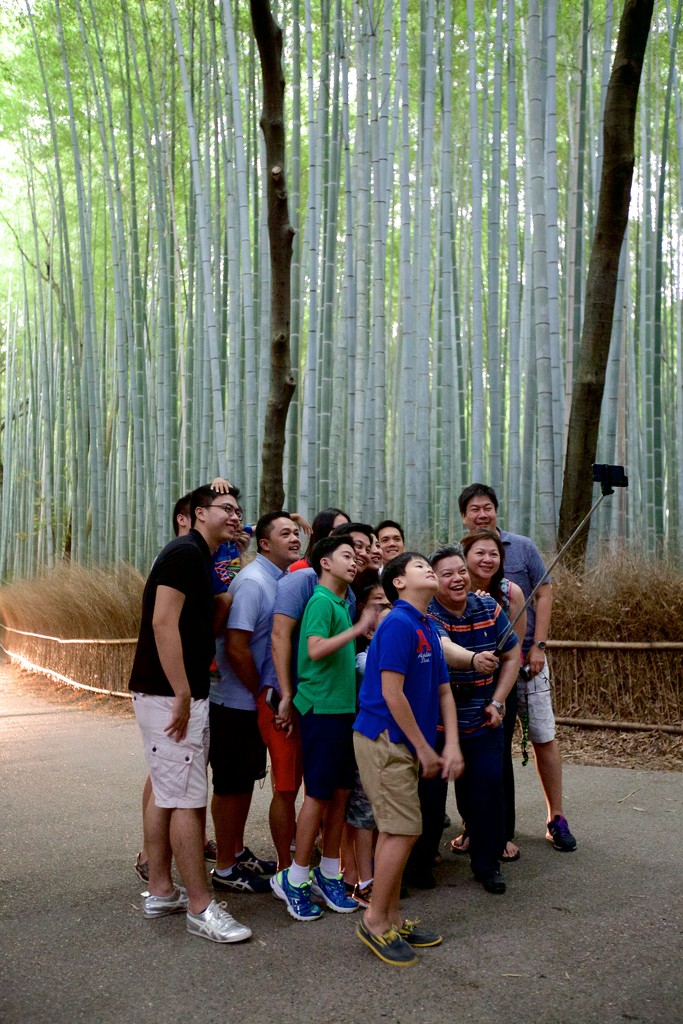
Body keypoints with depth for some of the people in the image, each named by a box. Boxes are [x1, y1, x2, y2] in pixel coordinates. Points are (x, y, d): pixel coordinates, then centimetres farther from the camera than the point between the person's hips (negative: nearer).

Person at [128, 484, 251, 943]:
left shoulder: (201, 559, 17)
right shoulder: (185, 552, -13)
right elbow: (163, 622, -22)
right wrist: (182, 694, -23)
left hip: (184, 694, 10)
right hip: (170, 695, -10)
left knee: (166, 793, 15)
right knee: (188, 798, -6)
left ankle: (161, 891, 24)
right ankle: (201, 908, 0)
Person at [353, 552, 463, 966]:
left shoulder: (429, 629, 13)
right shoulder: (398, 623, -16)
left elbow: (444, 691, 13)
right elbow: (391, 693, -20)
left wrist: (452, 746, 3)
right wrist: (424, 747, -13)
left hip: (404, 743, 9)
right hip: (386, 738, -9)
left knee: (395, 830, 14)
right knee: (404, 830, -7)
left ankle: (392, 917, 24)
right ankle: (375, 921, 6)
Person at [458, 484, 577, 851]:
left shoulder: (523, 547, 0)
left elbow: (544, 595, 0)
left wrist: (538, 646, -8)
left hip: (526, 656, -1)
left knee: (544, 737, 2)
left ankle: (556, 817, 13)